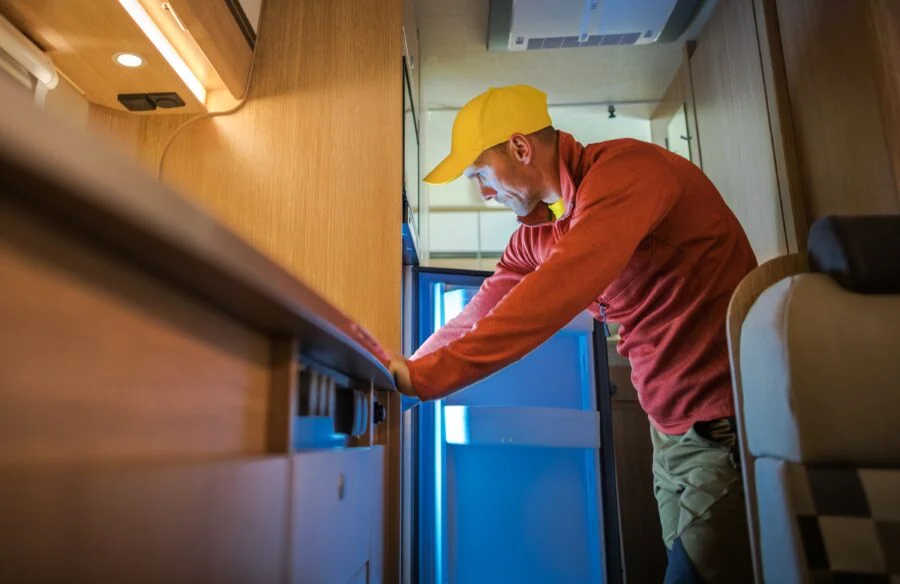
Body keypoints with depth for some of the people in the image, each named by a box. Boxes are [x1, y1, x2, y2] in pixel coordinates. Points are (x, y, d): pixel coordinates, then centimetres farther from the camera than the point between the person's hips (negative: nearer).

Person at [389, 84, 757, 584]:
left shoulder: (625, 169, -20)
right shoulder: (536, 231, 6)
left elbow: (552, 297, -32)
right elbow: (477, 317, 9)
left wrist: (422, 378, -31)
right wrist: (400, 375, 7)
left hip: (730, 426, -8)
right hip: (672, 431, 8)